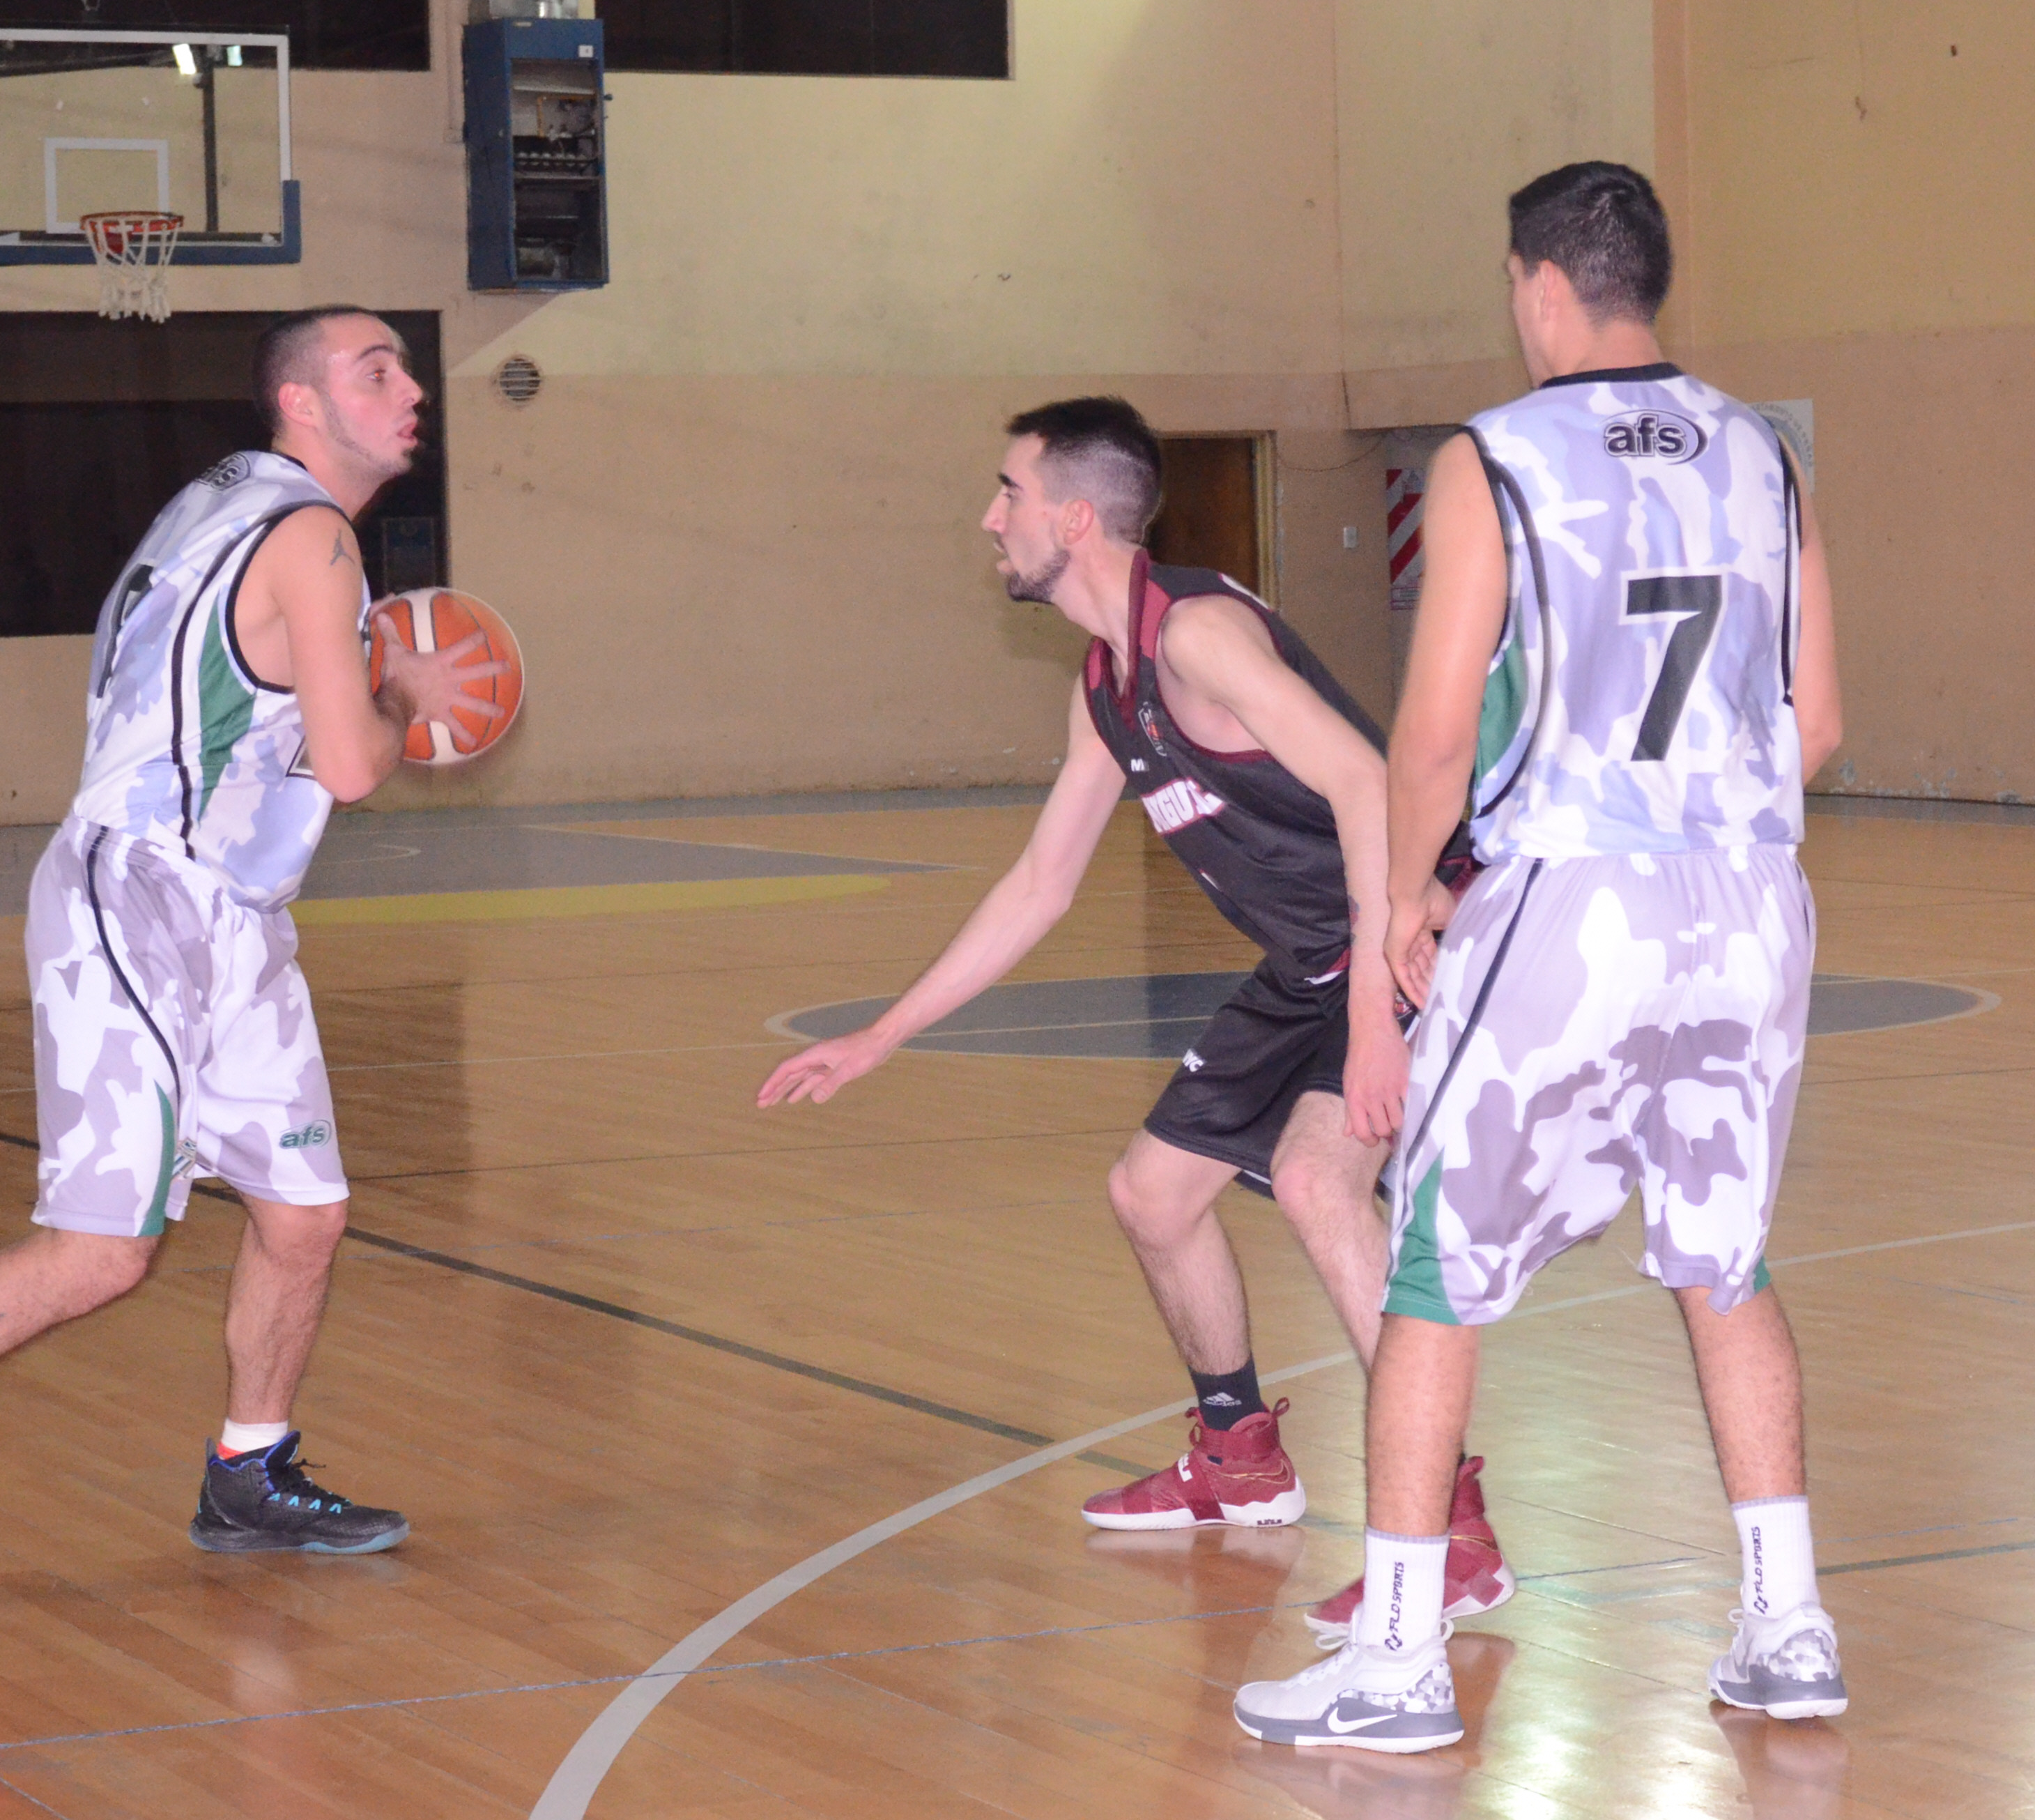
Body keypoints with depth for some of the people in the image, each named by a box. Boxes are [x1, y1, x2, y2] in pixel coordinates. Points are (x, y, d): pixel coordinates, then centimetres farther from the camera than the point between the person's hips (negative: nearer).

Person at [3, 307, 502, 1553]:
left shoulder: (233, 508, 15)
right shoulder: (309, 535, -14)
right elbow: (351, 767, -18)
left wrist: (389, 693, 14)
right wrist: (403, 702, 3)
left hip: (231, 926, 10)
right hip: (137, 907, -10)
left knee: (304, 1214, 12)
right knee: (100, 1252, -11)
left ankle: (251, 1484, 24)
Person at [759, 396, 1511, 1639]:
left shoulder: (1195, 630, -20)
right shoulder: (1106, 690, 11)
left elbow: (1365, 784, -31)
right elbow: (1040, 888, 21)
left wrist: (1375, 1013, -38)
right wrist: (877, 1043, 22)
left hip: (1408, 944, -10)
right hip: (1310, 969, 10)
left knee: (1314, 1179, -31)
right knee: (1152, 1191, 18)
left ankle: (1454, 1530, -26)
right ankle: (1240, 1459, 40)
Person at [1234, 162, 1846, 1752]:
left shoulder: (1493, 464, -7)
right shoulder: (1761, 457, 8)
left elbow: (1438, 732, -10)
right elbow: (1814, 724, 9)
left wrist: (1404, 901, 5)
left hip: (1564, 908, -5)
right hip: (1750, 906, 5)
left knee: (1435, 1272, 6)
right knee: (1726, 1266, 19)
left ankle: (1399, 1661, 7)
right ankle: (1790, 1633, 20)